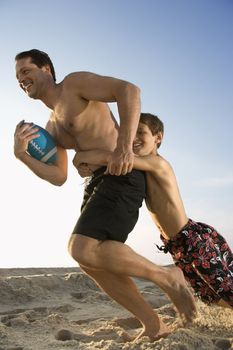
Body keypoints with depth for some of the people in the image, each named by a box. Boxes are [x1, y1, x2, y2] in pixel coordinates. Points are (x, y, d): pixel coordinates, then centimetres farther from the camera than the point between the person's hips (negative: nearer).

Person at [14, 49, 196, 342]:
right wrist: (22, 155, 1)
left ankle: (168, 278, -4)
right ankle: (153, 325, 17)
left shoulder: (74, 83, 1)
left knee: (83, 249, -22)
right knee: (91, 260, 5)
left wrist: (124, 145, -27)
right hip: (99, 181, 9)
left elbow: (128, 89, -14)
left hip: (122, 174, -9)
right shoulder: (52, 126, 23)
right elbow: (59, 177, 16)